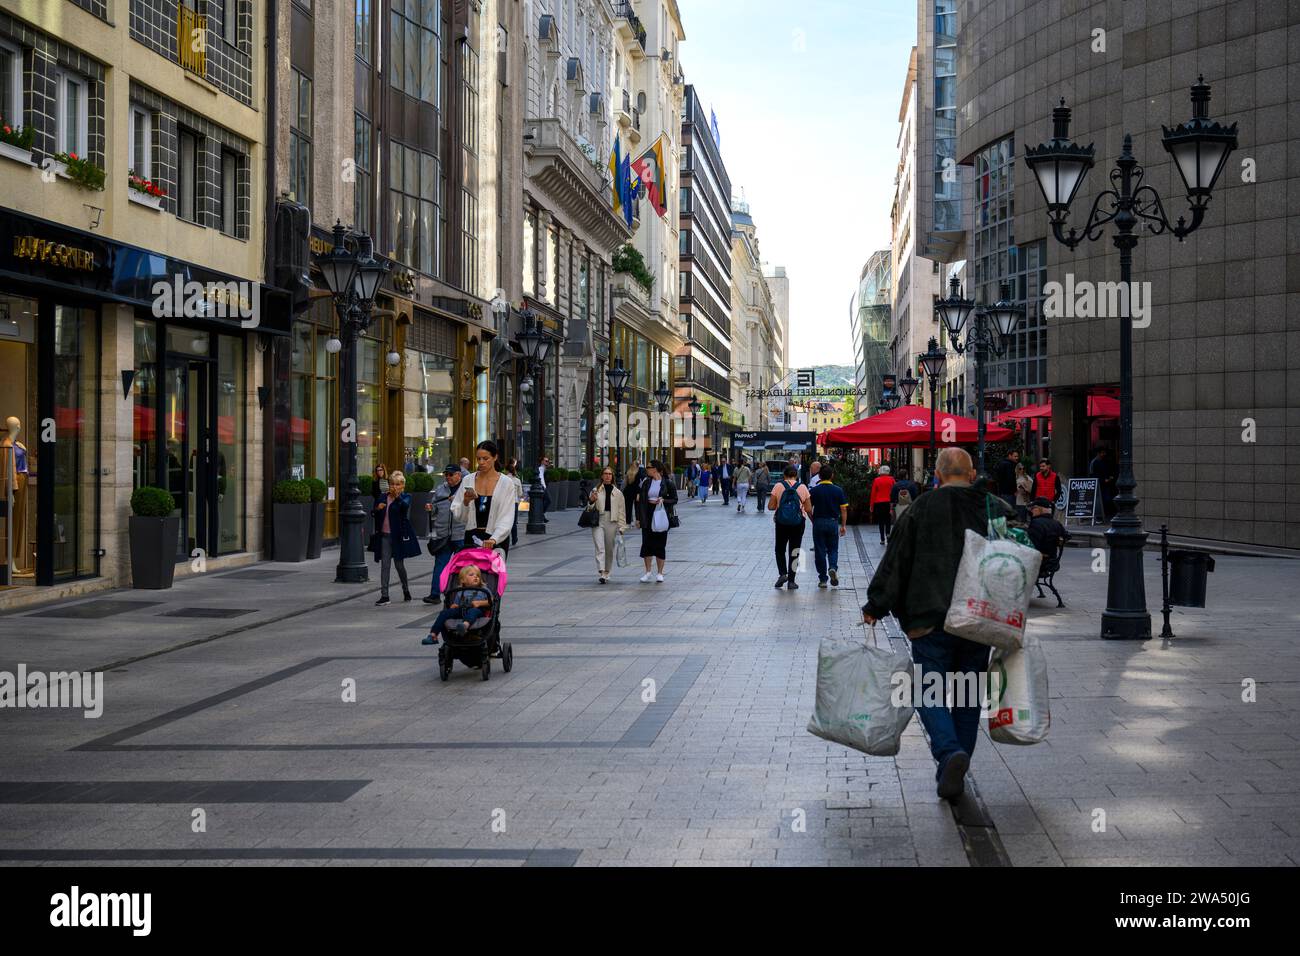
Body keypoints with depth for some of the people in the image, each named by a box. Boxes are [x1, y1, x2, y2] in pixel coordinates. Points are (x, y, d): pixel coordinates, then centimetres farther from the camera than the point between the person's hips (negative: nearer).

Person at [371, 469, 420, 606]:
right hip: (385, 535, 3)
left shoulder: (405, 497, -3)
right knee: (385, 565, -2)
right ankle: (384, 596, -2)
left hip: (398, 535, -3)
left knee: (399, 564, 6)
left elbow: (405, 505, -25)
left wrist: (397, 496, -38)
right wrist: (377, 509, -6)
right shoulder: (383, 498, 9)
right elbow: (374, 514, 14)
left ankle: (406, 590, 29)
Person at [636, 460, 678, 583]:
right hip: (647, 516, 3)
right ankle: (648, 572, 14)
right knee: (647, 544, 3)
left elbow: (674, 500, 0)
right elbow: (640, 499, 8)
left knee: (660, 544, 2)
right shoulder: (646, 482, 5)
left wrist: (663, 500, -18)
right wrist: (639, 517, 3)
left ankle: (660, 573, 13)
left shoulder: (667, 483, -4)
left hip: (661, 516, -3)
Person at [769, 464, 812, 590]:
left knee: (780, 549, 16)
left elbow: (771, 506, -6)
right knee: (794, 551, 7)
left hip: (781, 523, 0)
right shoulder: (802, 487, -3)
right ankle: (791, 581, 6)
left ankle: (782, 573, -3)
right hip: (798, 523, 0)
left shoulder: (778, 486, -6)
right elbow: (809, 509, -4)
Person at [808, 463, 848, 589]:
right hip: (833, 522, 1)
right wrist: (843, 525, 6)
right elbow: (843, 509, -1)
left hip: (818, 522, -1)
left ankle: (823, 579, 7)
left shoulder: (814, 491, -4)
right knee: (833, 549, 14)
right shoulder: (838, 490, -3)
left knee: (820, 551, 6)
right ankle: (833, 568, -15)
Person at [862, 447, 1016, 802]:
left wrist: (875, 606, 1)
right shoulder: (997, 510, 5)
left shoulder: (921, 509, -5)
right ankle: (956, 769, 18)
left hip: (931, 619, -3)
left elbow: (896, 561, -5)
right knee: (968, 693, 14)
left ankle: (949, 753, -20)